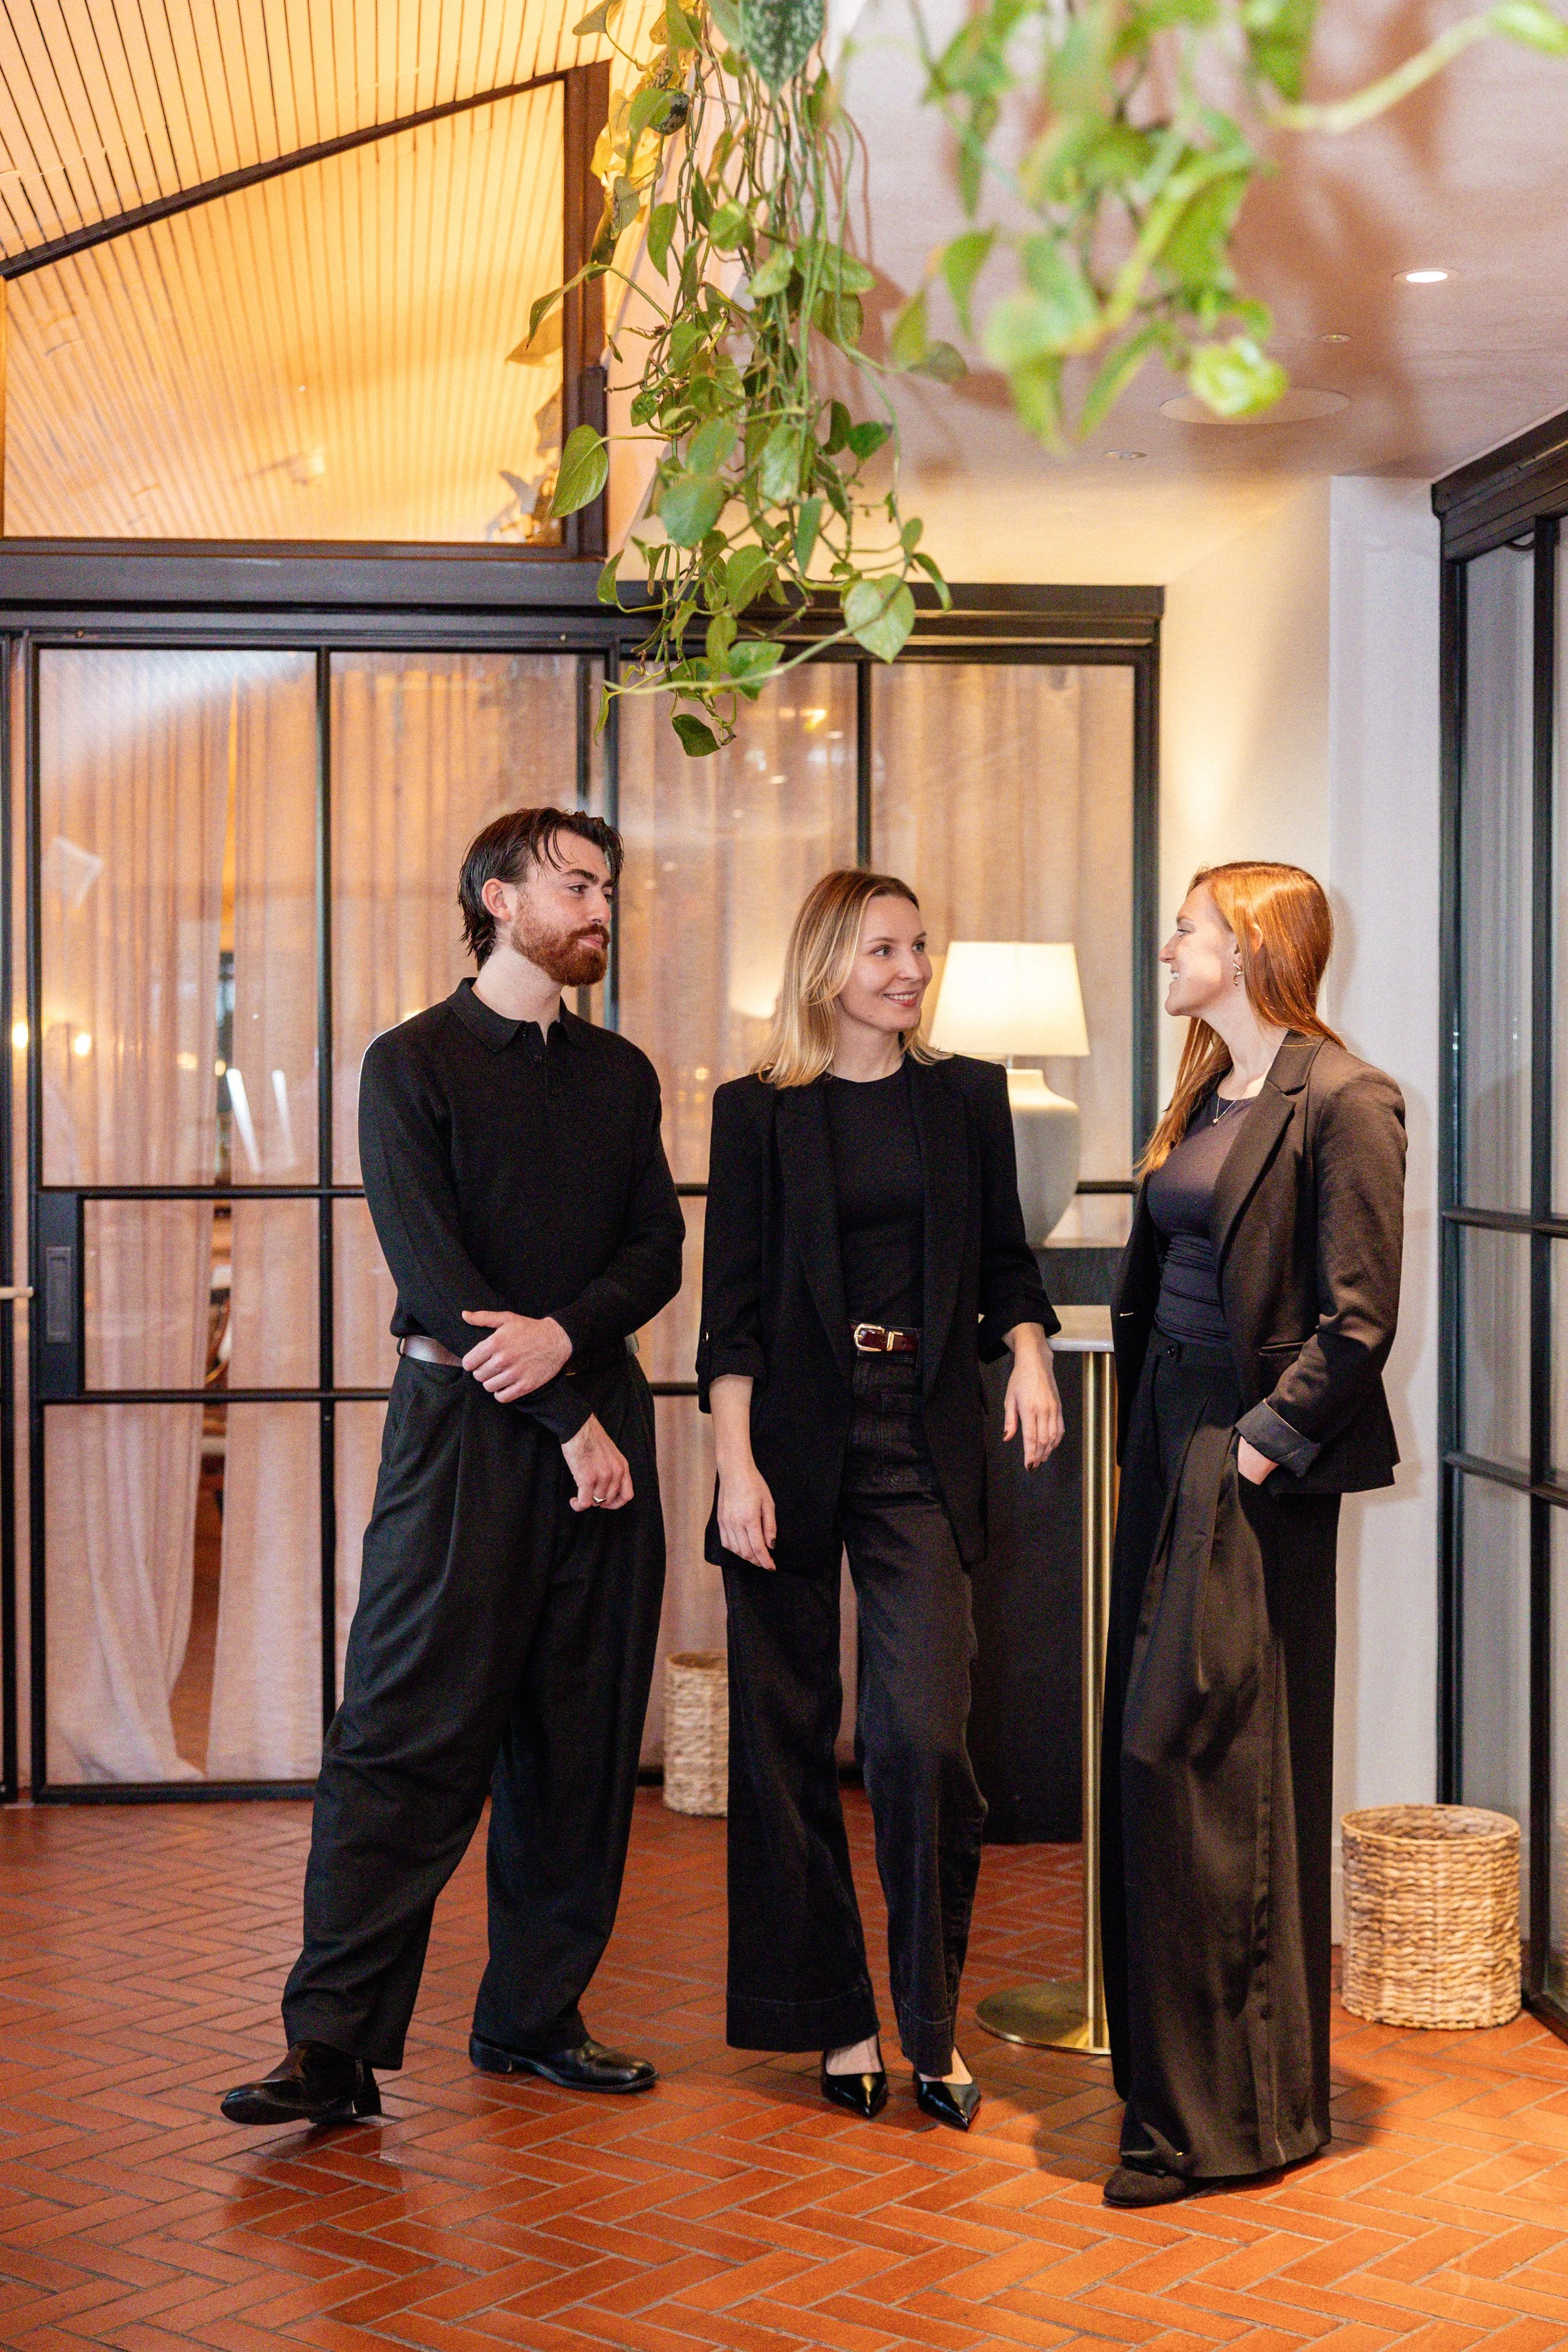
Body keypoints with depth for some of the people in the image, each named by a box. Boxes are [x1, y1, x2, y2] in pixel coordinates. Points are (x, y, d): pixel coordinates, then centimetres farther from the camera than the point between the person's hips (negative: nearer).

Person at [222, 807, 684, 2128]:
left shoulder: (620, 1074, 15)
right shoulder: (413, 1065, 0)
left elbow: (658, 1251, 9)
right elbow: (434, 1275, -8)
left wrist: (566, 1333, -12)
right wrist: (567, 1422, -11)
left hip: (598, 1416, 5)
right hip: (466, 1424, -5)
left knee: (582, 1744, 6)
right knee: (410, 1736, -7)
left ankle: (535, 2017, 17)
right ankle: (335, 2045, -2)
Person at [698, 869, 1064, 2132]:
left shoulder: (966, 1096, 11)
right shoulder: (758, 1110, 3)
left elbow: (1003, 1258, 17)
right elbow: (733, 1301, 0)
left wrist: (1029, 1353, -3)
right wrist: (736, 1464, -9)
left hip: (924, 1440, 1)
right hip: (795, 1431, -1)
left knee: (924, 1734, -8)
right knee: (788, 1736, 4)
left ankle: (931, 2023, 8)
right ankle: (835, 2018, 17)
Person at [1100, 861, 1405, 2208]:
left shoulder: (1343, 1102, -12)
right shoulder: (1205, 1094, 14)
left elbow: (1359, 1321, -16)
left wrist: (1263, 1440, -15)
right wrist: (1148, 1428, 11)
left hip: (1257, 1471, -9)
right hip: (1171, 1442, 9)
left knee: (1203, 1771, -5)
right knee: (1157, 1771, 13)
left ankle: (1233, 2111, 8)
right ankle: (1177, 2083, 28)